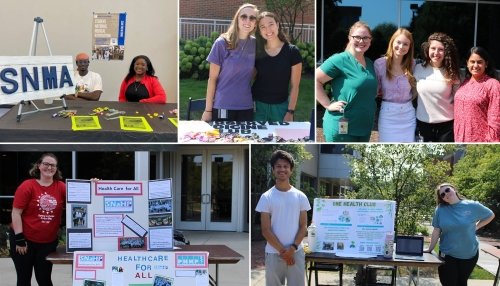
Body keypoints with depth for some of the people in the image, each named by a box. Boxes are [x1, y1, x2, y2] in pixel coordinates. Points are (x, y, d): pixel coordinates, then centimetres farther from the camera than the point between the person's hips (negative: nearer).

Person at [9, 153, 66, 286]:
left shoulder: (61, 187, -1)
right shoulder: (27, 186, -10)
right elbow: (16, 213, -11)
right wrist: (19, 239, -14)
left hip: (49, 242, 2)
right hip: (25, 240, -2)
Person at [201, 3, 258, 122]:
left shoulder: (255, 44, 3)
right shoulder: (222, 43, -7)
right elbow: (212, 78, -5)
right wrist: (208, 110, -7)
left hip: (246, 107, 3)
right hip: (223, 107, -3)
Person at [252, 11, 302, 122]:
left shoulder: (292, 52, -5)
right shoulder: (256, 51, 0)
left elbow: (294, 86, -3)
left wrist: (290, 112, -7)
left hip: (280, 107, -1)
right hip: (257, 106, 1)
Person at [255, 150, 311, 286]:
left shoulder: (300, 197, 4)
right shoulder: (266, 197, -2)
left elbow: (303, 227, 3)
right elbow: (265, 230, -4)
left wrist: (292, 248, -11)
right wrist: (282, 251, -10)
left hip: (296, 253, 1)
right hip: (274, 254, -1)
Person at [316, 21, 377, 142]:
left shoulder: (370, 64, 12)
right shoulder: (340, 60, -12)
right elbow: (316, 80, -16)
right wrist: (328, 105, -17)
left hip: (364, 127, 8)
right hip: (341, 127, -8)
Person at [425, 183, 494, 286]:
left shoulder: (473, 206, -7)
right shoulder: (440, 209, -6)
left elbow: (490, 215, 7)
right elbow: (437, 231, -2)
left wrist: (476, 227, 1)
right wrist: (429, 249, 0)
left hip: (469, 255, 0)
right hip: (447, 255, 0)